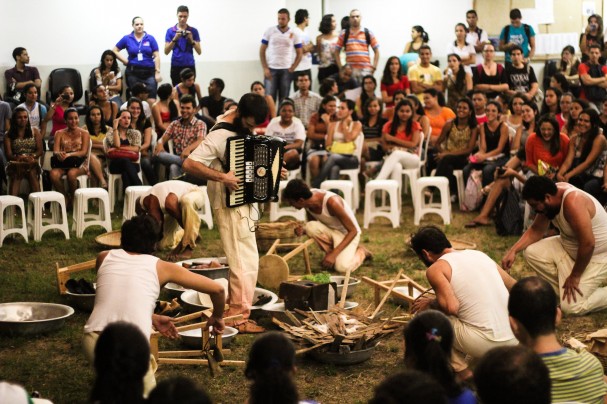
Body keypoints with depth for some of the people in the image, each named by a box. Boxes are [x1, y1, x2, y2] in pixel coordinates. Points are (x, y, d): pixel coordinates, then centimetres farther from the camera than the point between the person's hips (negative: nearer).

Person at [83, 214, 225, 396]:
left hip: (92, 342, 3)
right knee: (146, 395, 24)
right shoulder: (160, 267, 9)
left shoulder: (104, 258, 16)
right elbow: (217, 289, 13)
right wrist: (217, 317, 32)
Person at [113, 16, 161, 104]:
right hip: (133, 72, 1)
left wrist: (157, 72, -5)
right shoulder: (127, 39, 5)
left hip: (149, 72, -1)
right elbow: (114, 51, 11)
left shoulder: (150, 38, 3)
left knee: (152, 100, -12)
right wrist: (125, 61, 1)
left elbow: (156, 56, 1)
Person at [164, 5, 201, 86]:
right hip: (176, 66, 0)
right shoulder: (170, 31, 4)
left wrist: (191, 40, -14)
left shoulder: (193, 31, 6)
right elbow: (166, 52, -2)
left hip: (190, 66, 0)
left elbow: (199, 52, 3)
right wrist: (175, 39, -15)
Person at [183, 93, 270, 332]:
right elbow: (189, 164, -29)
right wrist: (221, 177, -32)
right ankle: (239, 319, 0)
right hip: (229, 204, -10)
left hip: (243, 201, 10)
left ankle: (232, 308, 29)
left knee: (240, 259, 18)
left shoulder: (244, 125, 5)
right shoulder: (220, 135, -22)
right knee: (246, 261, -7)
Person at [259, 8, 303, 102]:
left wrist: (292, 68, -1)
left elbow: (299, 54, 8)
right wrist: (265, 68, -4)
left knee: (284, 98, 3)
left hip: (286, 70, 1)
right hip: (271, 69, -1)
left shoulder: (294, 35, 4)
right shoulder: (269, 31, 2)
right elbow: (262, 51, 4)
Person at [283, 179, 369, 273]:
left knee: (342, 268, -28)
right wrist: (303, 231, -19)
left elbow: (353, 231, -25)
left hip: (347, 234, -5)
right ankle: (330, 251, 0)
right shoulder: (309, 199, -13)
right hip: (330, 230, 5)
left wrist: (333, 254, -29)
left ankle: (360, 252, 5)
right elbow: (315, 225, 5)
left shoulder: (332, 202, -33)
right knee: (310, 227, -27)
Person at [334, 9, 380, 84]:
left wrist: (374, 67, 1)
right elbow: (337, 51, 10)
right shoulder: (344, 34, 8)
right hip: (349, 70, 0)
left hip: (365, 70, 0)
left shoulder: (368, 33, 8)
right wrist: (341, 67, 2)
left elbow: (376, 51, 10)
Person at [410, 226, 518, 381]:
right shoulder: (479, 254, 17)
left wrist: (430, 303, 5)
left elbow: (451, 307, -16)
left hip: (484, 343, -7)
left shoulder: (435, 269, -2)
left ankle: (462, 371, 11)